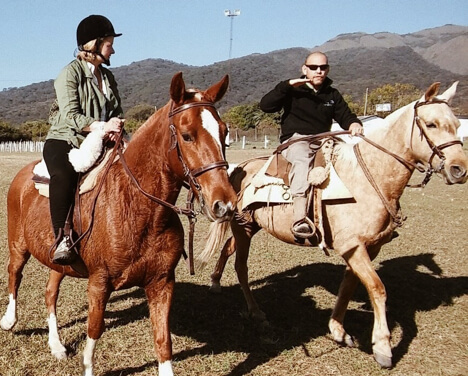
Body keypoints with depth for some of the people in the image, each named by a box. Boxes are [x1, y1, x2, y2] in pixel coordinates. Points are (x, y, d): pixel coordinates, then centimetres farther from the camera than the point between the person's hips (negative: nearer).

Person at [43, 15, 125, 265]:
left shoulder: (108, 77, 17)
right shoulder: (70, 73, -5)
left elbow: (117, 112, 18)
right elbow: (70, 116, -15)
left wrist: (115, 126, -6)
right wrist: (101, 126, -27)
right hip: (64, 141, -7)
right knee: (63, 174, -38)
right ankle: (62, 239, -37)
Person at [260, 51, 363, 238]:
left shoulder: (333, 95, 20)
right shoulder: (292, 91, 6)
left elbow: (345, 116, 16)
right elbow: (265, 105, -6)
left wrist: (353, 123, -8)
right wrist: (287, 85, -16)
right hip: (295, 140, -6)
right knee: (303, 158, -38)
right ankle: (300, 218, -52)